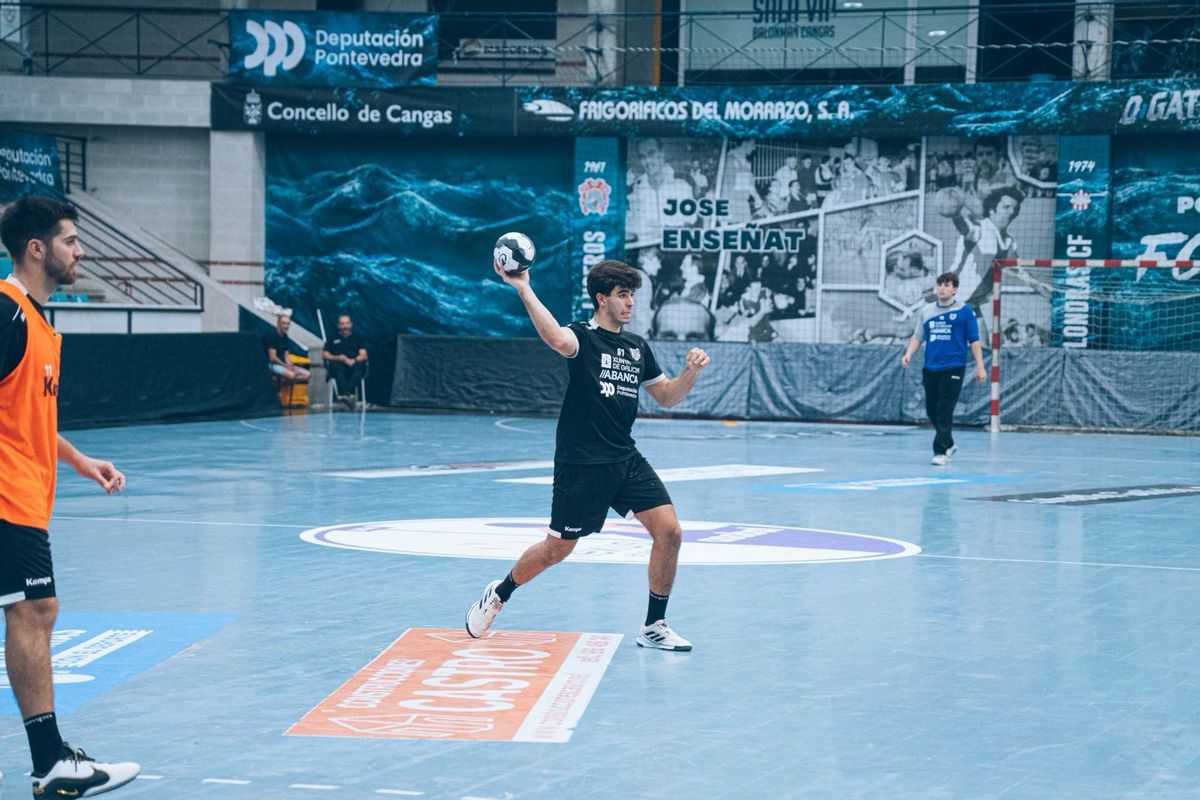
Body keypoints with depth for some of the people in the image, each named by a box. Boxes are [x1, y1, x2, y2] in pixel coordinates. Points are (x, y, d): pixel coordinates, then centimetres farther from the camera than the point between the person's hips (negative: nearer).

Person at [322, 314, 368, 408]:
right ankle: (345, 395, -56)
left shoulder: (357, 338, 25)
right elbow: (325, 355, 13)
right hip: (338, 364, 0)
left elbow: (364, 355, 12)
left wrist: (354, 360, -11)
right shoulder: (333, 339, 25)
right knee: (336, 365, -37)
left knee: (359, 366, -36)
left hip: (354, 364, 0)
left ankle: (348, 393, -54)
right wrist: (338, 358, -7)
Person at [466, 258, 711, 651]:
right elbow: (558, 340, -35)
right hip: (580, 464, -6)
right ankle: (499, 593, 32)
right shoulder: (582, 337, -9)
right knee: (557, 548, 3)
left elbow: (667, 397, 19)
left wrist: (691, 371, 0)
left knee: (669, 531, -9)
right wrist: (523, 289, -42)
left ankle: (654, 626, 5)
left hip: (626, 460, 6)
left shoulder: (637, 347, 11)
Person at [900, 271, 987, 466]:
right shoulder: (927, 311, 10)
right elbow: (917, 336, 14)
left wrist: (979, 366, -4)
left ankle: (941, 451, -7)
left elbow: (974, 340, -1)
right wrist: (908, 354, -4)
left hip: (953, 368, -5)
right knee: (932, 410, 11)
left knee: (945, 411, -10)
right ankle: (949, 444, 30)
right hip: (930, 368, 5)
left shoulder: (964, 311, -1)